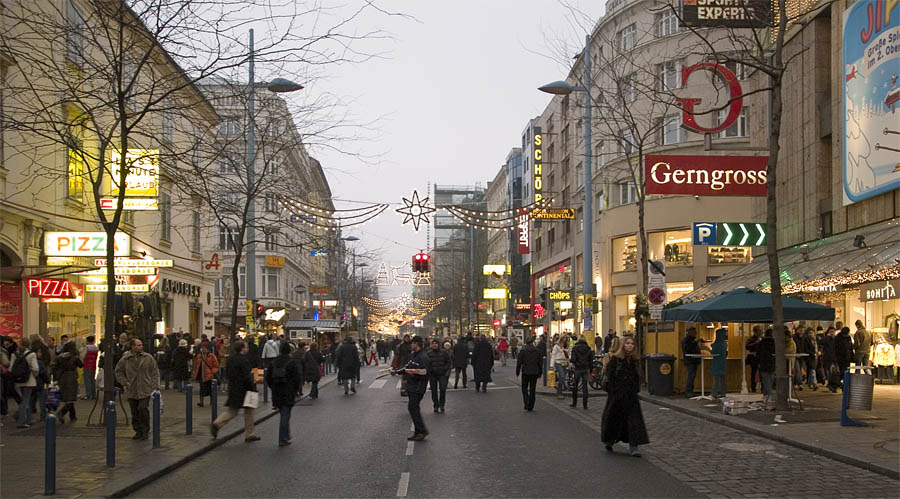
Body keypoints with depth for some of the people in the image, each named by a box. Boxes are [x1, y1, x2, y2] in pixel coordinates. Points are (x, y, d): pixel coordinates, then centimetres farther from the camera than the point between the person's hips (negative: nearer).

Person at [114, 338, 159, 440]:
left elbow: (155, 372, 4)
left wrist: (155, 386, -3)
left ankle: (145, 431, 2)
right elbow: (118, 372, 14)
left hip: (145, 390, -2)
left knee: (143, 409, -12)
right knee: (134, 413, 6)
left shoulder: (148, 358, 2)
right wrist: (124, 382, 1)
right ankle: (138, 431, 19)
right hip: (131, 391, 2)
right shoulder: (124, 359, 2)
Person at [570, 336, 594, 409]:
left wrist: (570, 360, 9)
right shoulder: (588, 348, 1)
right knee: (585, 386, 4)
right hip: (586, 369, 2)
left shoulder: (575, 348, -7)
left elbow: (573, 359, -15)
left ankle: (574, 403, 19)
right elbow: (591, 360, 3)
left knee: (575, 385, 14)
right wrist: (590, 370, 11)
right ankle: (585, 405, 1)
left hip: (578, 369, -2)